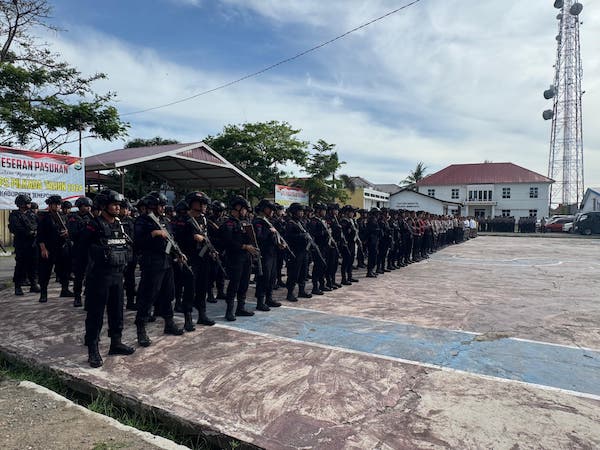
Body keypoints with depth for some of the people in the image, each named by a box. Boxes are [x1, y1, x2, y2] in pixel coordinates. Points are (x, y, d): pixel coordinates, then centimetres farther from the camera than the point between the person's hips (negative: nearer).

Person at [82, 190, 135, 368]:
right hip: (99, 275, -7)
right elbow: (83, 246, -11)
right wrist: (102, 255, -11)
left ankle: (116, 343, 28)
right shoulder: (95, 225, -9)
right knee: (96, 313, 1)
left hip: (118, 275, 7)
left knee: (117, 311, 15)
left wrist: (125, 256, 7)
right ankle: (93, 350, 10)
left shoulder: (120, 225, 12)